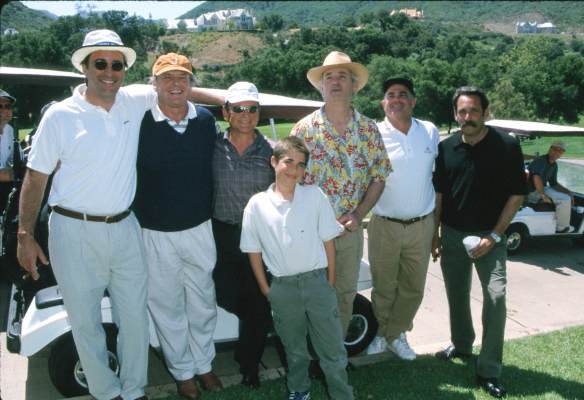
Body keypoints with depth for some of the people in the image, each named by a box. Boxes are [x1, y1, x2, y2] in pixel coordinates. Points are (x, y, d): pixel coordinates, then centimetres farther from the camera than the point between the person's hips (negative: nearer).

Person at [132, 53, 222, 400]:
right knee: (168, 307, 12)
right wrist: (138, 219, -6)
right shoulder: (140, 123, -10)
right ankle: (183, 371, 32)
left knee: (203, 303, 16)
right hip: (156, 234, -2)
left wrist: (209, 212, 11)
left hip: (199, 228, 3)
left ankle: (204, 364, 37)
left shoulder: (206, 120, 0)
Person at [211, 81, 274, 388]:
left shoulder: (269, 152, -3)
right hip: (223, 236, 0)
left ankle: (250, 365, 30)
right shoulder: (213, 147, -4)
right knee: (228, 300, 8)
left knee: (258, 306, 6)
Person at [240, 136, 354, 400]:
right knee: (294, 349, 19)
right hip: (282, 287, 1)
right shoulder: (257, 205, -4)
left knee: (333, 349, 7)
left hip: (316, 281, 0)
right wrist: (266, 290, 1)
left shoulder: (315, 196, -4)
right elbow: (254, 251, 2)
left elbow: (328, 241, 1)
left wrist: (330, 282, 0)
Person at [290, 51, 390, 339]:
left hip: (351, 229, 3)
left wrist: (358, 214, -8)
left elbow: (379, 175, 5)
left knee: (346, 294, 15)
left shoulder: (368, 129, 3)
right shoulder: (304, 128, -4)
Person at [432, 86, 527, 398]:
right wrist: (434, 234, 6)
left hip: (489, 236, -3)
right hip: (452, 234, 3)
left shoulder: (507, 146, -7)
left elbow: (516, 195, -6)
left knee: (495, 296, -13)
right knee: (457, 295, 13)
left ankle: (489, 371, -2)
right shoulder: (446, 148, 2)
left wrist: (494, 235, -11)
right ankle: (461, 344, 37)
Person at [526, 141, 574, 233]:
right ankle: (562, 229, -7)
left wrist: (568, 191, 4)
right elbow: (536, 177, -30)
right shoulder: (541, 160, -17)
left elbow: (553, 183, 17)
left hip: (542, 189, 10)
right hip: (533, 191, -10)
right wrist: (543, 195, -30)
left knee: (569, 196, 17)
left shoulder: (554, 165, 11)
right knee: (565, 199, -19)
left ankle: (565, 224, 19)